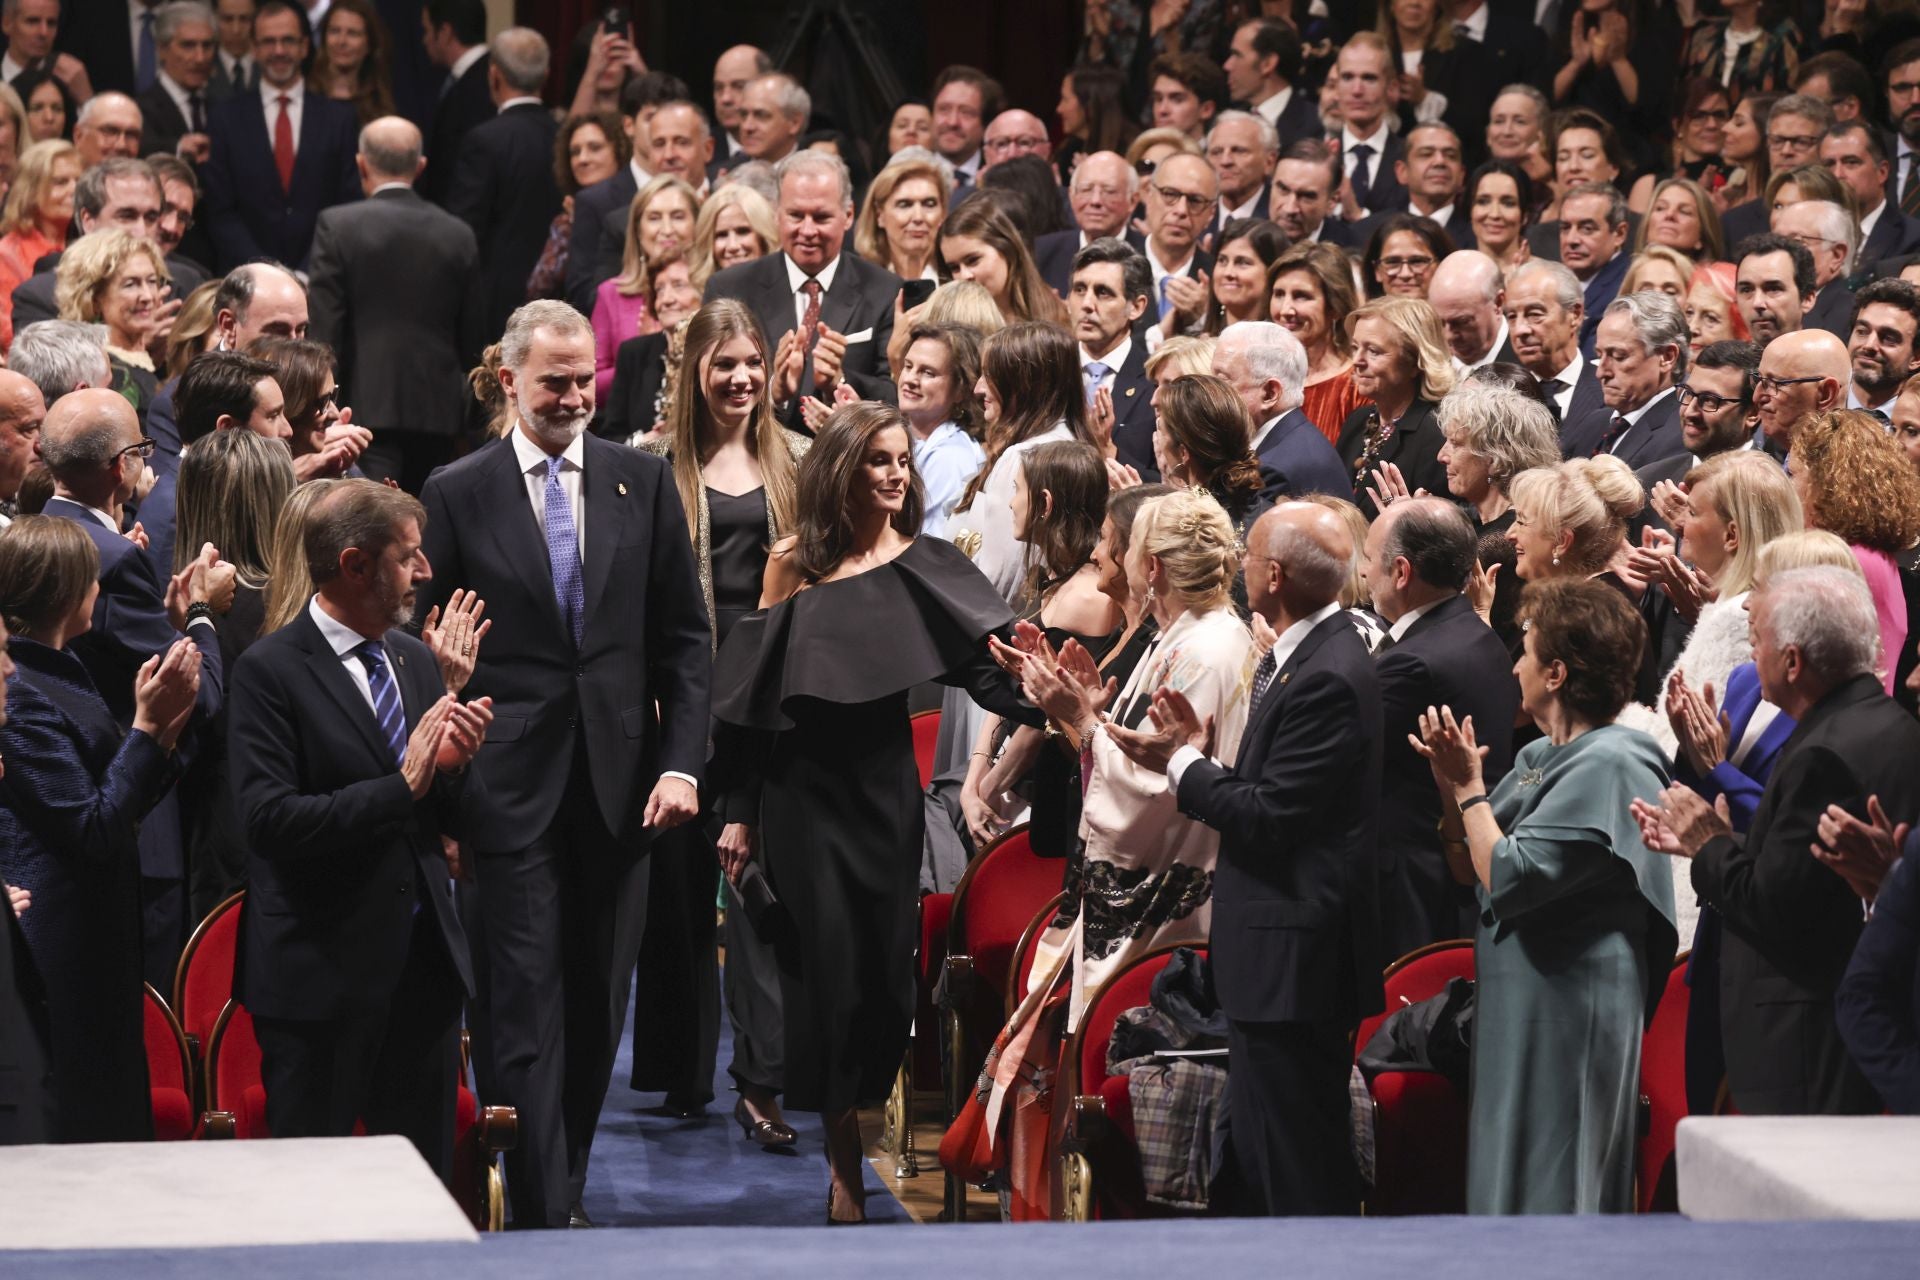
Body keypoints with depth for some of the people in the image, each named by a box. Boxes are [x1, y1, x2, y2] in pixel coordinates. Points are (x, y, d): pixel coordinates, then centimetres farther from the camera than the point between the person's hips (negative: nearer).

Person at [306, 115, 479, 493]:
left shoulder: (338, 226, -5)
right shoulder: (458, 235, 5)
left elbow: (321, 330, -7)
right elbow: (470, 339, 10)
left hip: (368, 405, -4)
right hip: (438, 411, 4)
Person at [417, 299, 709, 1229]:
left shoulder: (644, 482, 7)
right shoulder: (457, 494, -1)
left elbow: (684, 637, 9)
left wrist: (682, 761, -1)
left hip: (619, 782, 3)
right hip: (512, 788, -3)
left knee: (597, 1009, 9)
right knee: (526, 1013, -6)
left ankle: (562, 1184, 22)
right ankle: (544, 1219, -6)